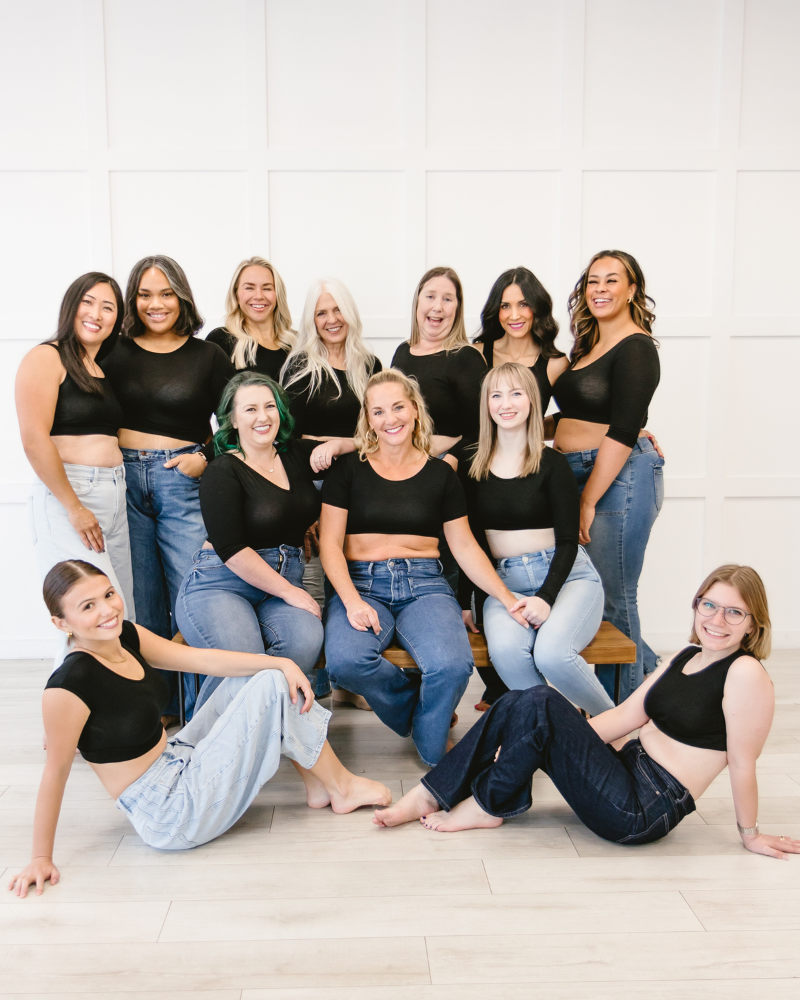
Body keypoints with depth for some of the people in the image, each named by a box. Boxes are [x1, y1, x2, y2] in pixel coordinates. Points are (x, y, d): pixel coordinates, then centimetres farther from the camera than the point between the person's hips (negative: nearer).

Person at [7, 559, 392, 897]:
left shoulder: (124, 636, -1)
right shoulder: (69, 686, -24)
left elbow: (201, 659, -3)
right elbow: (56, 770, -17)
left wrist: (283, 663, -12)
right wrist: (41, 857, -9)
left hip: (180, 764, 9)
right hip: (171, 816, -9)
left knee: (257, 673, 10)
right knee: (270, 686, -13)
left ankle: (317, 786, 13)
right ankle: (342, 788, 8)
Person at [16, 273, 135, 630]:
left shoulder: (106, 370, 19)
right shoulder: (45, 358, -3)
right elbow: (34, 439, -12)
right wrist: (75, 507, -14)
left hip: (114, 496, 7)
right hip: (65, 497, -7)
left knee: (125, 620, 5)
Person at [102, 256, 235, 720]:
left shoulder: (208, 356, 6)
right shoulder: (115, 351, 7)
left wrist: (207, 458, -4)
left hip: (184, 483, -1)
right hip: (125, 479, 2)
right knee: (142, 601, 8)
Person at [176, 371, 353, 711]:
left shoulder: (297, 456, 13)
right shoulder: (222, 472, -4)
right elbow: (231, 550, -11)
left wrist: (334, 445, 0)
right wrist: (289, 592, -11)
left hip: (285, 585, 5)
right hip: (221, 584, -5)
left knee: (306, 640, -29)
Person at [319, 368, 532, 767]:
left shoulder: (440, 474, 11)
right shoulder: (349, 469, 6)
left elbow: (464, 545, 12)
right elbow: (330, 544, 2)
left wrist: (508, 598, 1)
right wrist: (352, 601, -15)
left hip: (424, 584, 1)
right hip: (360, 583, 0)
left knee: (453, 665, -31)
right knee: (345, 661, -34)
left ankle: (432, 753, 4)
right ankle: (423, 707, -2)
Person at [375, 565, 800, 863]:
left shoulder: (745, 673, -14)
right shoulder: (687, 657, 12)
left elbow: (742, 764, -11)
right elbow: (627, 716, 10)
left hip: (644, 812, -8)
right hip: (628, 773, 8)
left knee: (541, 704, -20)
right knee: (519, 703, -3)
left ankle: (487, 805, 1)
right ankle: (430, 795, 3)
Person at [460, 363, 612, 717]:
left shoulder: (552, 463, -1)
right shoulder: (474, 468, 8)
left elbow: (568, 541, -3)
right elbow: (471, 541, 12)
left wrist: (546, 597, -17)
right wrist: (465, 602, 6)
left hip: (566, 576, -2)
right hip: (505, 583, 2)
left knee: (552, 653, -31)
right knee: (505, 651, -32)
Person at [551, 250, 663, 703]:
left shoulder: (636, 347, -9)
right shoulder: (586, 346, 16)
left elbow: (621, 433, -16)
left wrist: (588, 501, -16)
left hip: (619, 478, -8)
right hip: (577, 475, 8)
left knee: (611, 598, -1)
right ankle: (654, 673, 31)